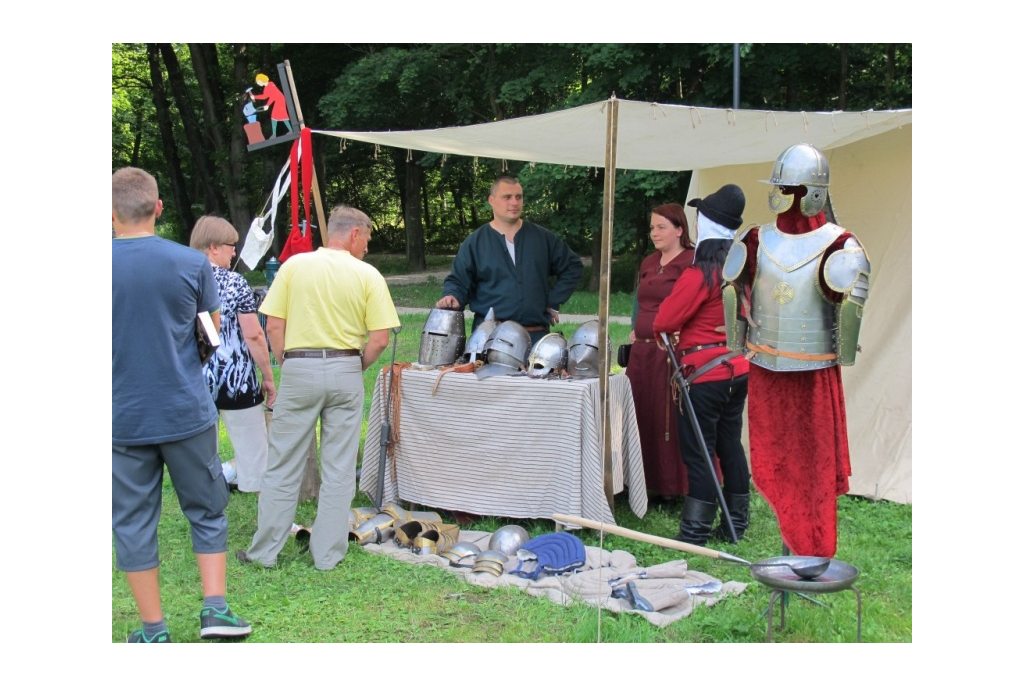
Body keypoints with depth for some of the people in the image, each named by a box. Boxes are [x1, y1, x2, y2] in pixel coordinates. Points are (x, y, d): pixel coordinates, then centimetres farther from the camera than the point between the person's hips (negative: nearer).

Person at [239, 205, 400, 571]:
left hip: (298, 368, 0)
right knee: (339, 469, 9)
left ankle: (265, 551, 16)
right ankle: (328, 553, 15)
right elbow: (380, 338, -6)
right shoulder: (368, 275, 0)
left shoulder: (294, 265, 1)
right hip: (346, 369, 0)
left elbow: (273, 327, -3)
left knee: (283, 465, 9)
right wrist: (354, 369, 9)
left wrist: (286, 366, 9)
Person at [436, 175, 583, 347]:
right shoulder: (474, 243, 5)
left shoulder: (542, 237, 11)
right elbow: (458, 281, 6)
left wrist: (554, 301, 8)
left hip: (536, 336, 2)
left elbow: (573, 267, 17)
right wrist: (452, 296, -17)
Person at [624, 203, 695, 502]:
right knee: (641, 417, 12)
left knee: (670, 418, -3)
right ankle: (646, 478, 24)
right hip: (642, 350, 8)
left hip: (673, 352, -8)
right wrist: (635, 331, 16)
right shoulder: (648, 263, 17)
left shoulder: (691, 261, -9)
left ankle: (673, 483, 8)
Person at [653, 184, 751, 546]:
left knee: (698, 452, 0)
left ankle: (696, 531, 5)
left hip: (704, 374, -8)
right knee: (730, 444, 16)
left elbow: (663, 321, -16)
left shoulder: (699, 274, -18)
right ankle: (736, 522, 24)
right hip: (738, 367, 8)